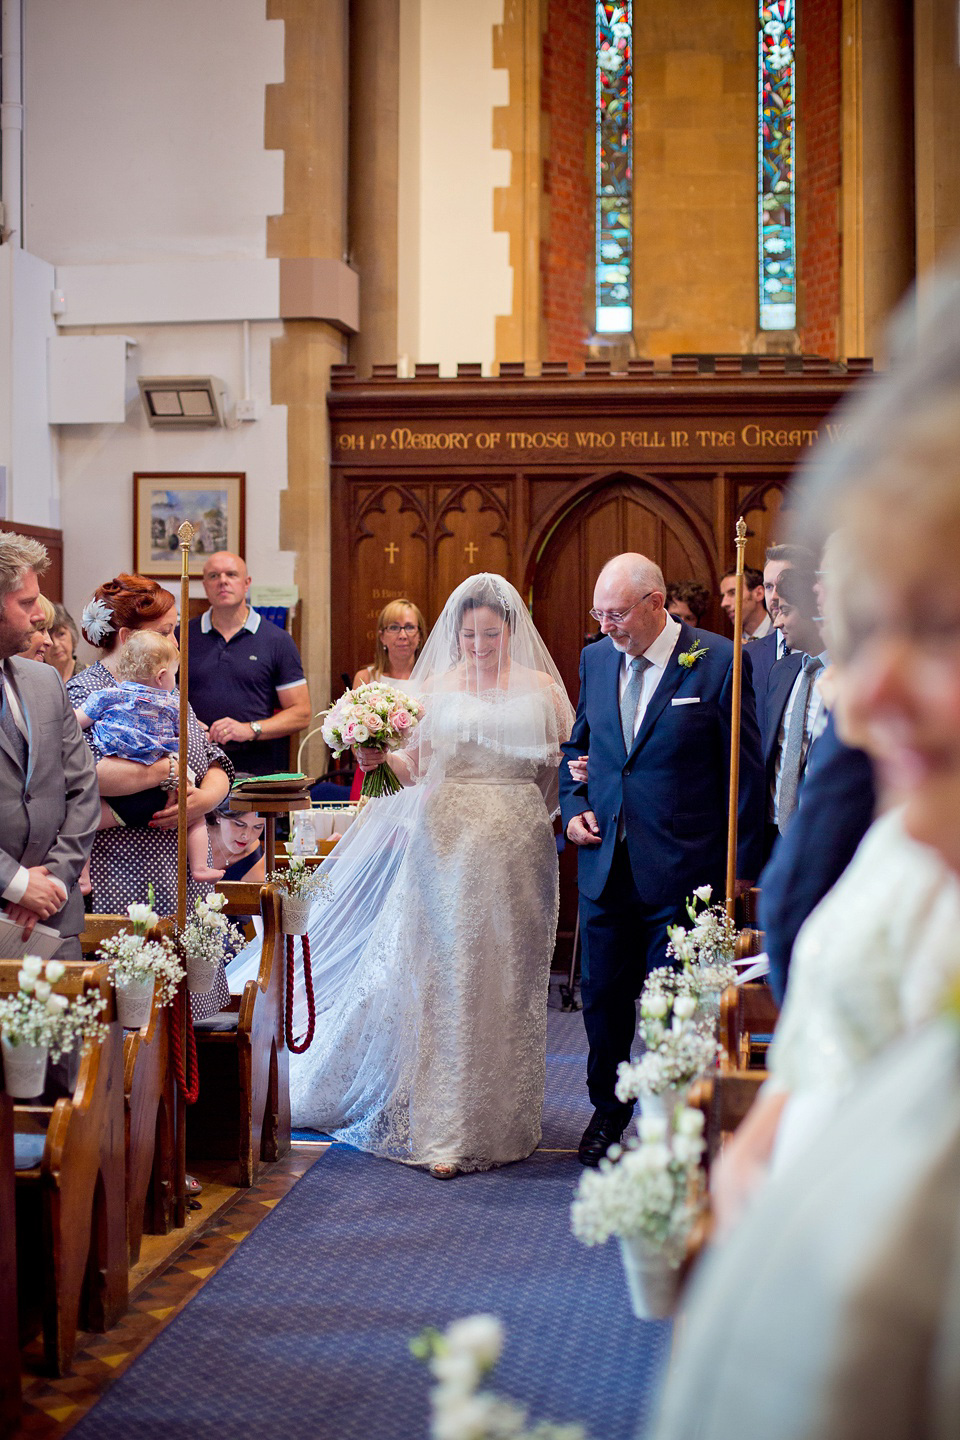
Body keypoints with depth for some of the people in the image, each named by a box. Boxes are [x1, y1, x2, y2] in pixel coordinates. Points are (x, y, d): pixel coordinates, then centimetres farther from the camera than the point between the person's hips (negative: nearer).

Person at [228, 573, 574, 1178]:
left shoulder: (542, 687, 7)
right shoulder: (435, 686, 7)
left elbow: (568, 766, 7)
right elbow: (416, 768, 5)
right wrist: (380, 759, -14)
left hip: (519, 850, 0)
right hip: (448, 845, 0)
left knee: (510, 984, 5)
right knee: (444, 981, -5)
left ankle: (504, 1120, 17)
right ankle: (446, 1131, -1)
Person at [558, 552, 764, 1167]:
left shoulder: (720, 661, -9)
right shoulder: (596, 659, 7)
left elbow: (746, 771, -6)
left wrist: (743, 865, -6)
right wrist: (573, 806, 3)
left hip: (682, 870, -5)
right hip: (606, 860, 5)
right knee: (603, 995, 14)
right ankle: (608, 1109, 33)